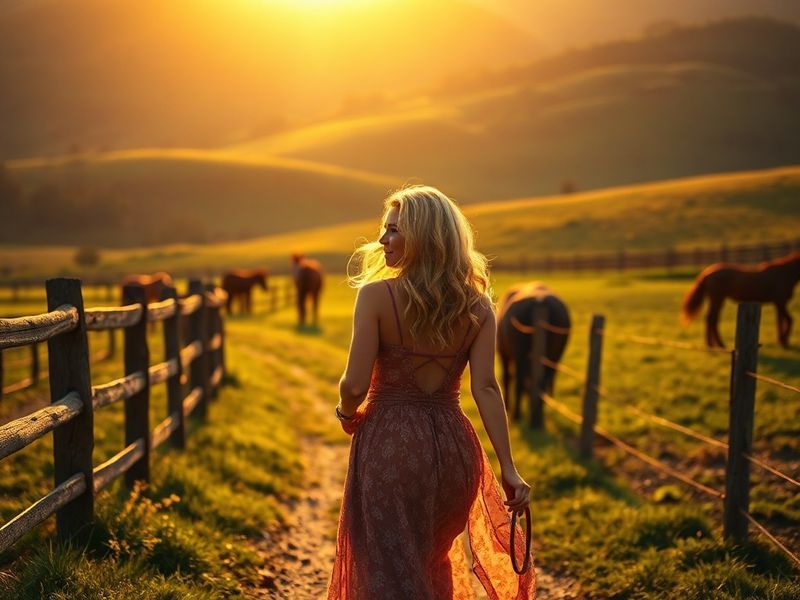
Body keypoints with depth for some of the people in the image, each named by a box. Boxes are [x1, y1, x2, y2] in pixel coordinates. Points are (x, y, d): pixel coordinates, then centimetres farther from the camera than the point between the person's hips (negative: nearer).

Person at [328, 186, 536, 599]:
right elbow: (485, 388, -7)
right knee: (431, 562, 27)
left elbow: (355, 385, -14)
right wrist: (508, 468, -8)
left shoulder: (377, 296, -11)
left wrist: (347, 415, 8)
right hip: (453, 445, 5)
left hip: (389, 445, -5)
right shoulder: (477, 306, 0)